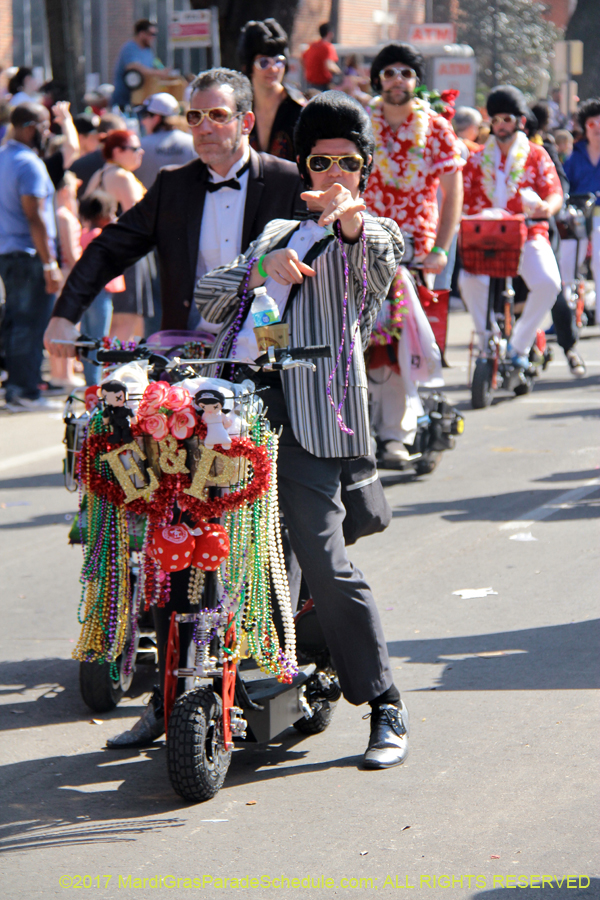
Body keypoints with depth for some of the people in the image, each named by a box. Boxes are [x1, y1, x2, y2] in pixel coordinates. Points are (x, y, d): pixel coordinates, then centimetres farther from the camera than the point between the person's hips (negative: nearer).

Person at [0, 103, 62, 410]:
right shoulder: (29, 164, -14)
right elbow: (35, 217, -19)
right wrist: (50, 264, -19)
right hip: (29, 253, -9)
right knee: (32, 323, -6)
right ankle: (26, 392, -5)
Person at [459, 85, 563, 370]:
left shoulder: (536, 156, 12)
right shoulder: (477, 160, 17)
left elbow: (554, 192, 1)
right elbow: (463, 199, 10)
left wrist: (547, 207, -24)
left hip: (528, 236, -1)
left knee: (548, 282, -28)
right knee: (470, 280, -31)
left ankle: (519, 346, -8)